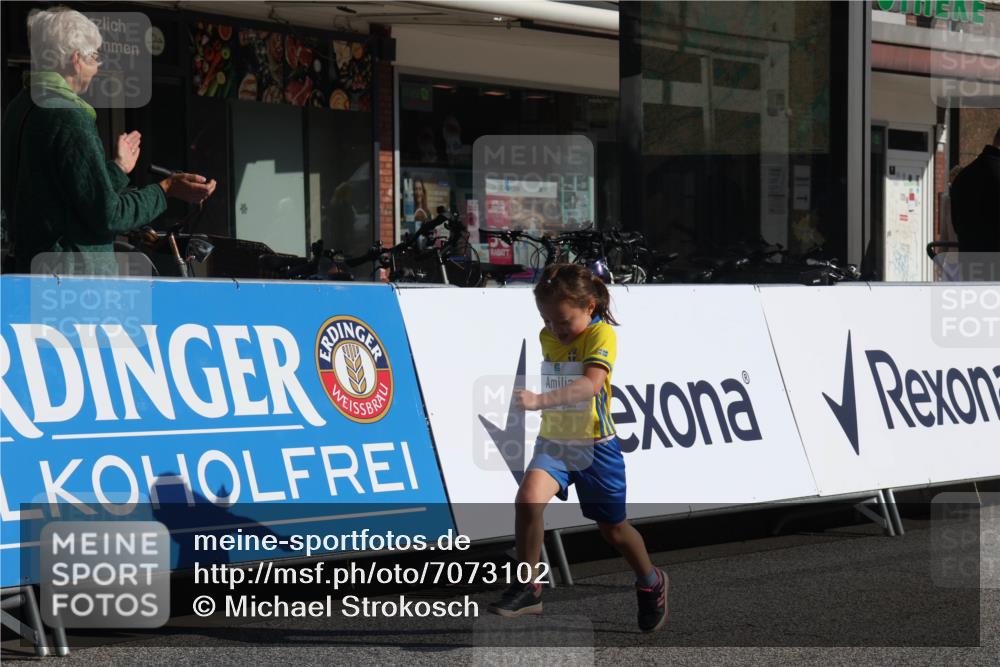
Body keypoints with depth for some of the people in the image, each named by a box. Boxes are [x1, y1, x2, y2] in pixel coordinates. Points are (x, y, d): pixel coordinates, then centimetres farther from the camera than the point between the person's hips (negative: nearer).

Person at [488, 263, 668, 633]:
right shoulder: (548, 337, 3)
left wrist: (540, 400, -46)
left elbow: (591, 384, -36)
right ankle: (527, 587, -15)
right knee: (528, 498, -25)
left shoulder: (601, 335, -18)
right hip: (553, 441, 4)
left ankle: (650, 582, 41)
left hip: (595, 446, -4)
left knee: (613, 528, 11)